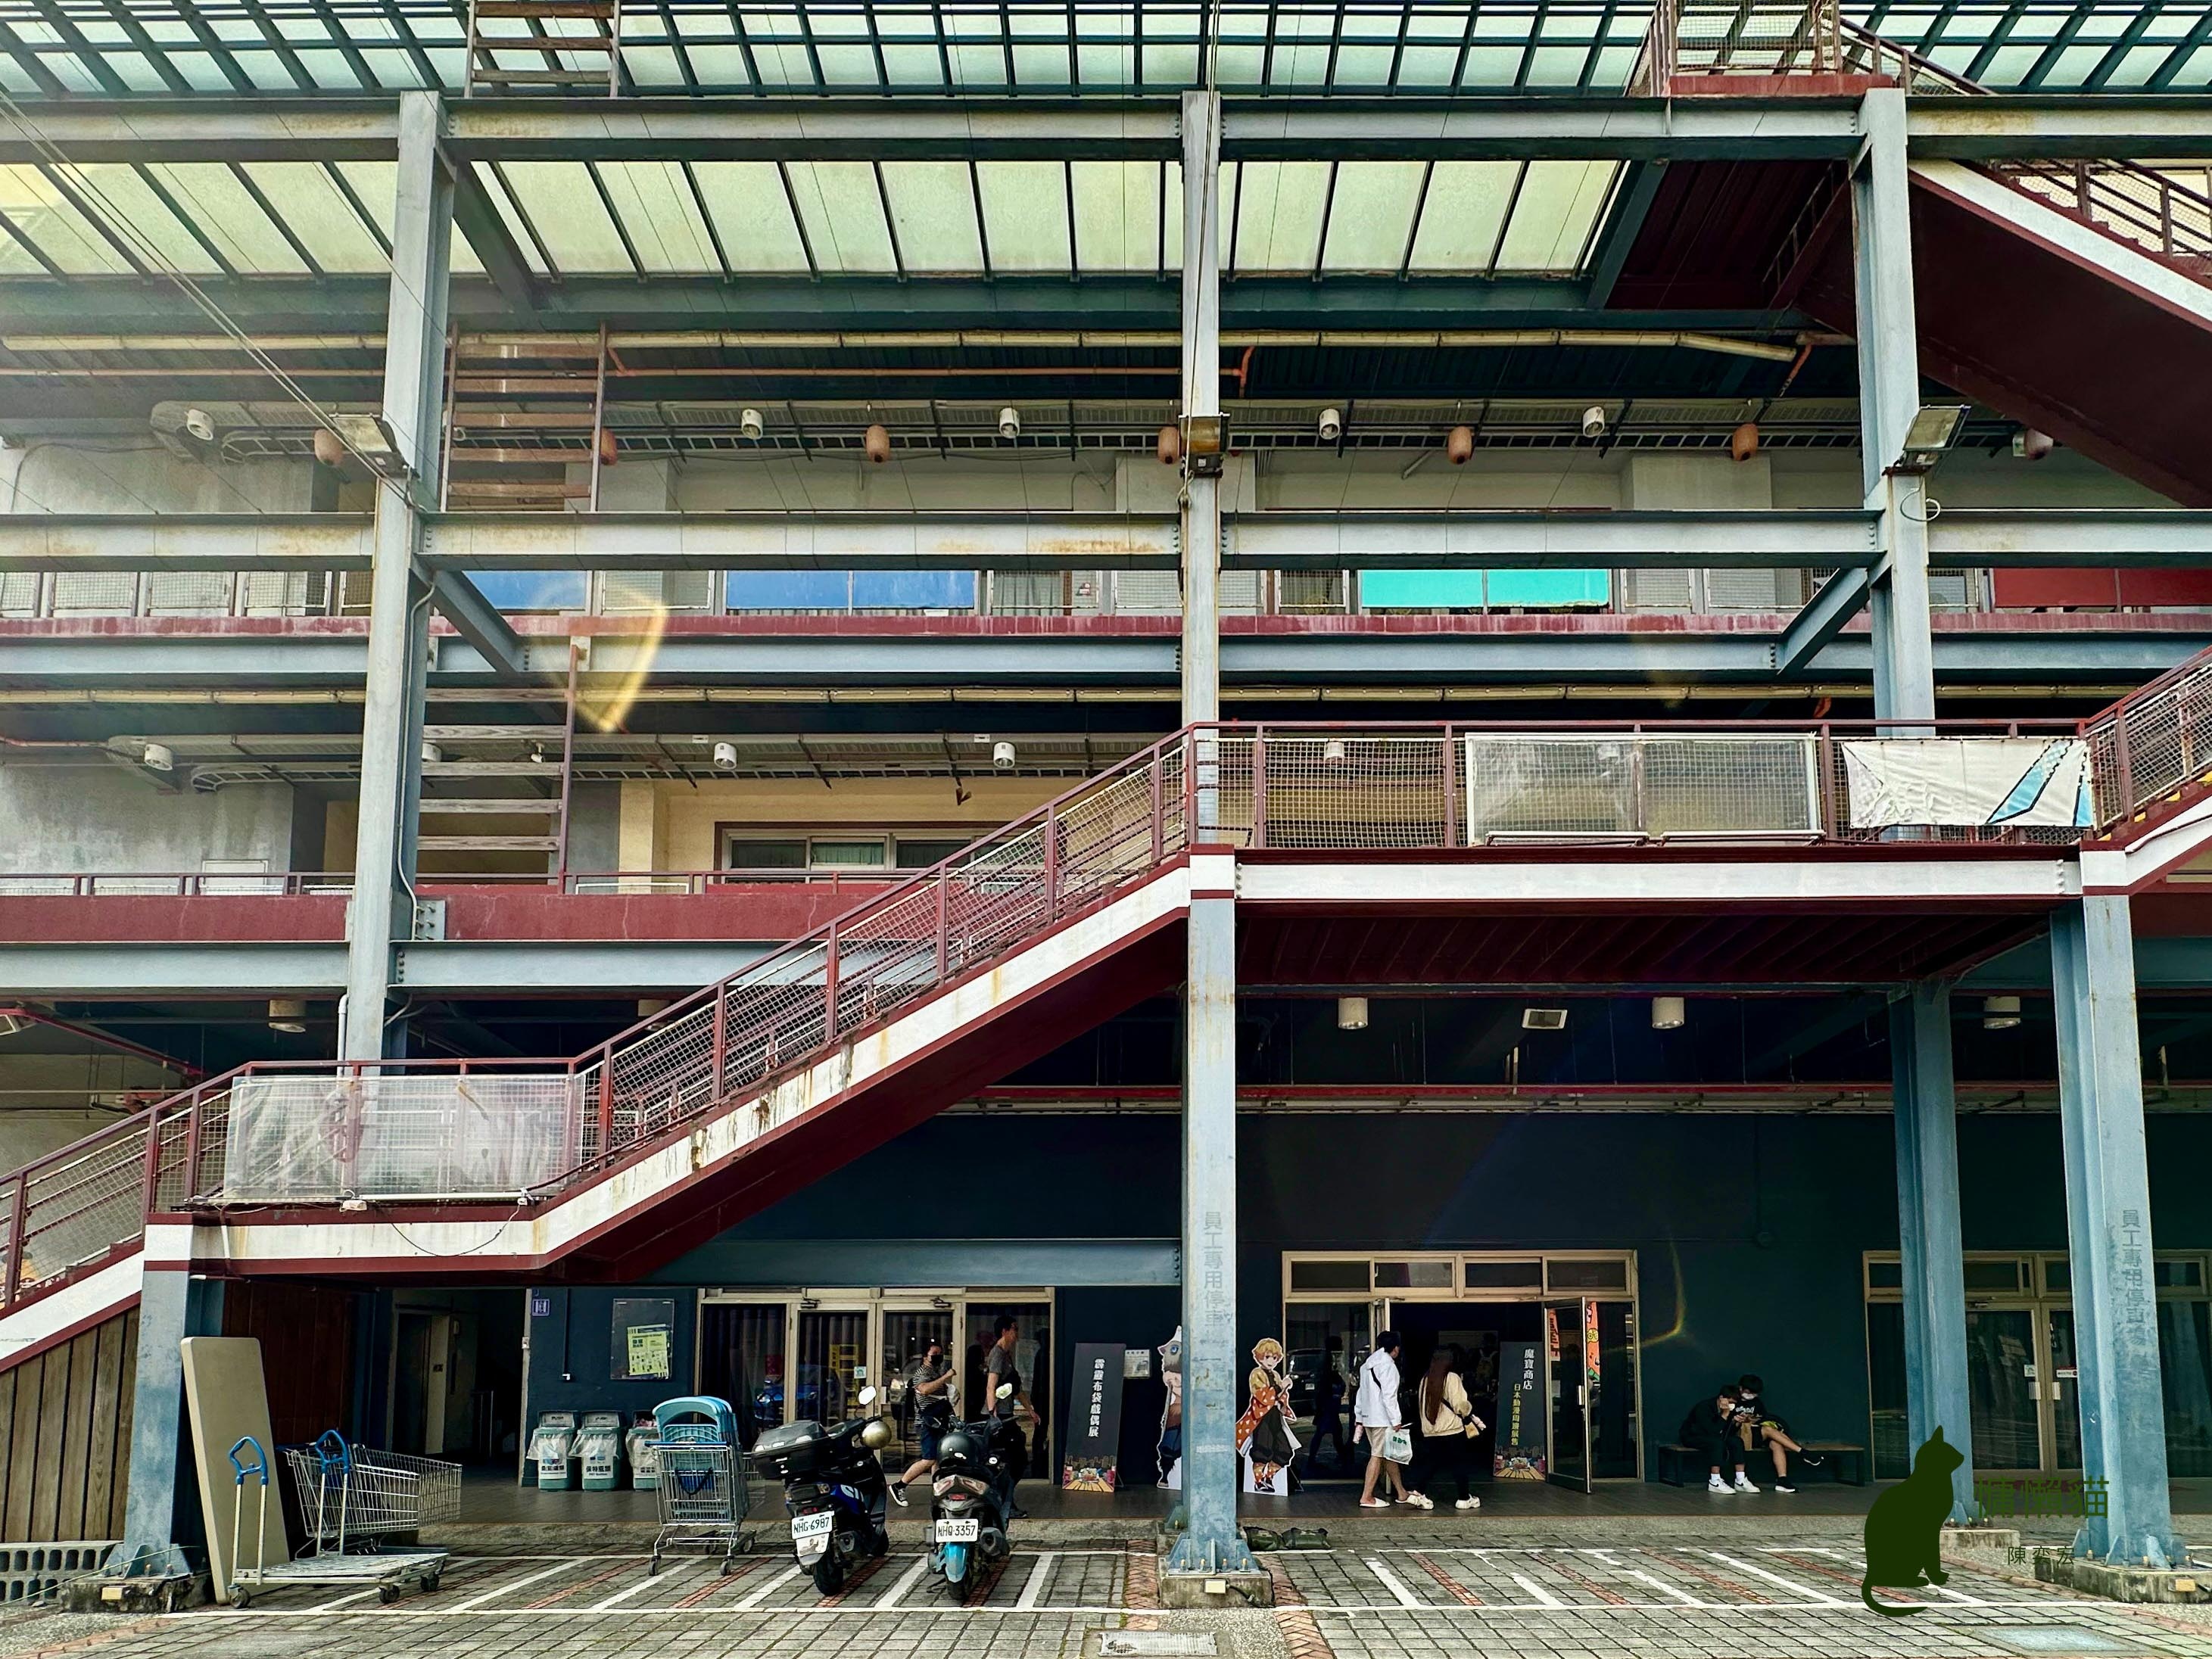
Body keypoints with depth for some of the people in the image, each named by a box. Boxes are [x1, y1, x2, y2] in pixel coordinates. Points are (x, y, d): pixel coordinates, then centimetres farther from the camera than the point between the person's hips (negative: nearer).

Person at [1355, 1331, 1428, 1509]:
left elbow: (1361, 1393, 18)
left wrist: (1359, 1418, 21)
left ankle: (1402, 1493, 22)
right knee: (1378, 1456, -4)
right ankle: (1366, 1497, -3)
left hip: (1368, 1417, 9)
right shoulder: (1388, 1366, -13)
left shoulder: (1367, 1365, 14)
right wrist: (1396, 1421, -17)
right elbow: (1389, 1396, -19)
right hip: (1382, 1419, -9)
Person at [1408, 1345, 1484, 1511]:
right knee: (1459, 1463, 5)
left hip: (1429, 1431, 5)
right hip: (1452, 1429, -5)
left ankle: (1418, 1491, 1)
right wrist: (1469, 1411, 9)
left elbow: (1421, 1404, 12)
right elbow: (1460, 1405, -12)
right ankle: (1464, 1498, 11)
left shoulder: (1425, 1379, 6)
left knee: (1430, 1462, 12)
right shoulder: (1452, 1378, -10)